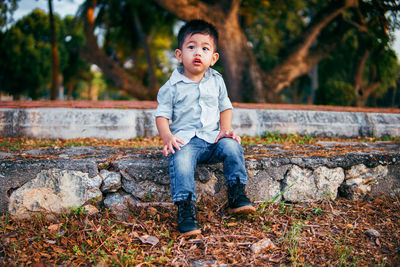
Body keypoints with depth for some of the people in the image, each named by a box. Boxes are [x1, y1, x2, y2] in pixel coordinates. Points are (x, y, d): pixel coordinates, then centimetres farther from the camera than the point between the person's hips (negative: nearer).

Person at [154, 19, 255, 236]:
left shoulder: (216, 81, 12)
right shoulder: (172, 86, 1)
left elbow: (225, 107, 19)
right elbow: (162, 114, 1)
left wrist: (225, 129, 0)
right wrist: (167, 137, -17)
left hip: (213, 138, 3)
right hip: (185, 140, -3)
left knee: (232, 146, -25)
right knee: (180, 159, -33)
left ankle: (237, 194, -13)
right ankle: (185, 207, -28)